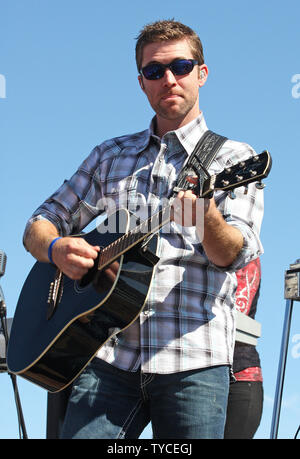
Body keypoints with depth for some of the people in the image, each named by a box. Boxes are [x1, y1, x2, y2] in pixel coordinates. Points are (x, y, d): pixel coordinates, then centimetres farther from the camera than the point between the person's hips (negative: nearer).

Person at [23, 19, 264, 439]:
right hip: (109, 355, 2)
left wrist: (208, 219, -30)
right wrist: (56, 248, -5)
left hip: (193, 362, -2)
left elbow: (235, 254, -7)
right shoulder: (109, 157, 19)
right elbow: (38, 226, 19)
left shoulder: (233, 159, 8)